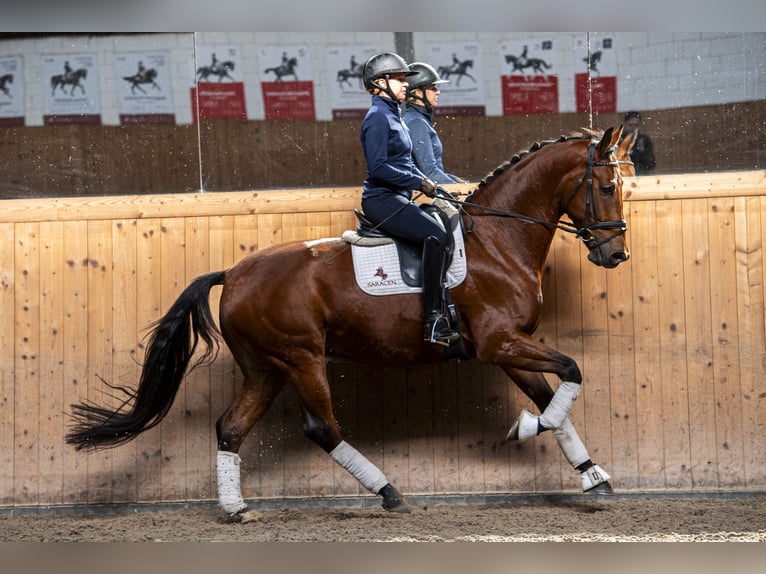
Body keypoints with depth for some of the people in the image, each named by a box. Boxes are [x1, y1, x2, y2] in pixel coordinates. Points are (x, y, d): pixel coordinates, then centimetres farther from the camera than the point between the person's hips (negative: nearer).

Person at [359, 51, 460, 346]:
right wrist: (418, 182, -17)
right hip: (381, 199, -11)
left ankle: (440, 314, 1)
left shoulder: (394, 116, 19)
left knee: (445, 231, 3)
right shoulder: (378, 117, -11)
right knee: (435, 235, -26)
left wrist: (426, 182, 7)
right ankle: (433, 321, -25)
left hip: (398, 198, 11)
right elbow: (378, 167, -21)